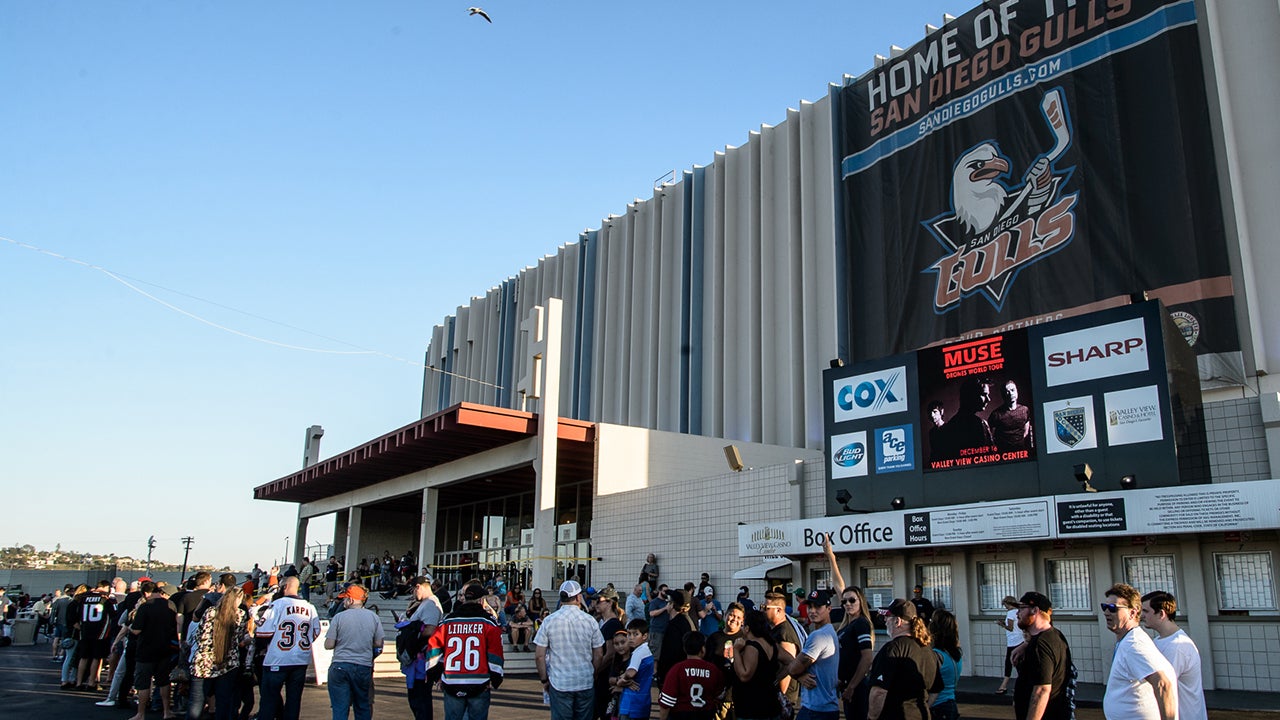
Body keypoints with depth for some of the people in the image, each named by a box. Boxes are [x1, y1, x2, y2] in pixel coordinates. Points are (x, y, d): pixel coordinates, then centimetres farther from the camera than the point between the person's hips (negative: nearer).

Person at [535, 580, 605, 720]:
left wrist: (544, 679, 7)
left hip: (559, 683, -1)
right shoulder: (590, 621, -4)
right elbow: (598, 655, 1)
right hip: (585, 682, 1)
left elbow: (539, 656, -5)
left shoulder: (549, 621, -6)